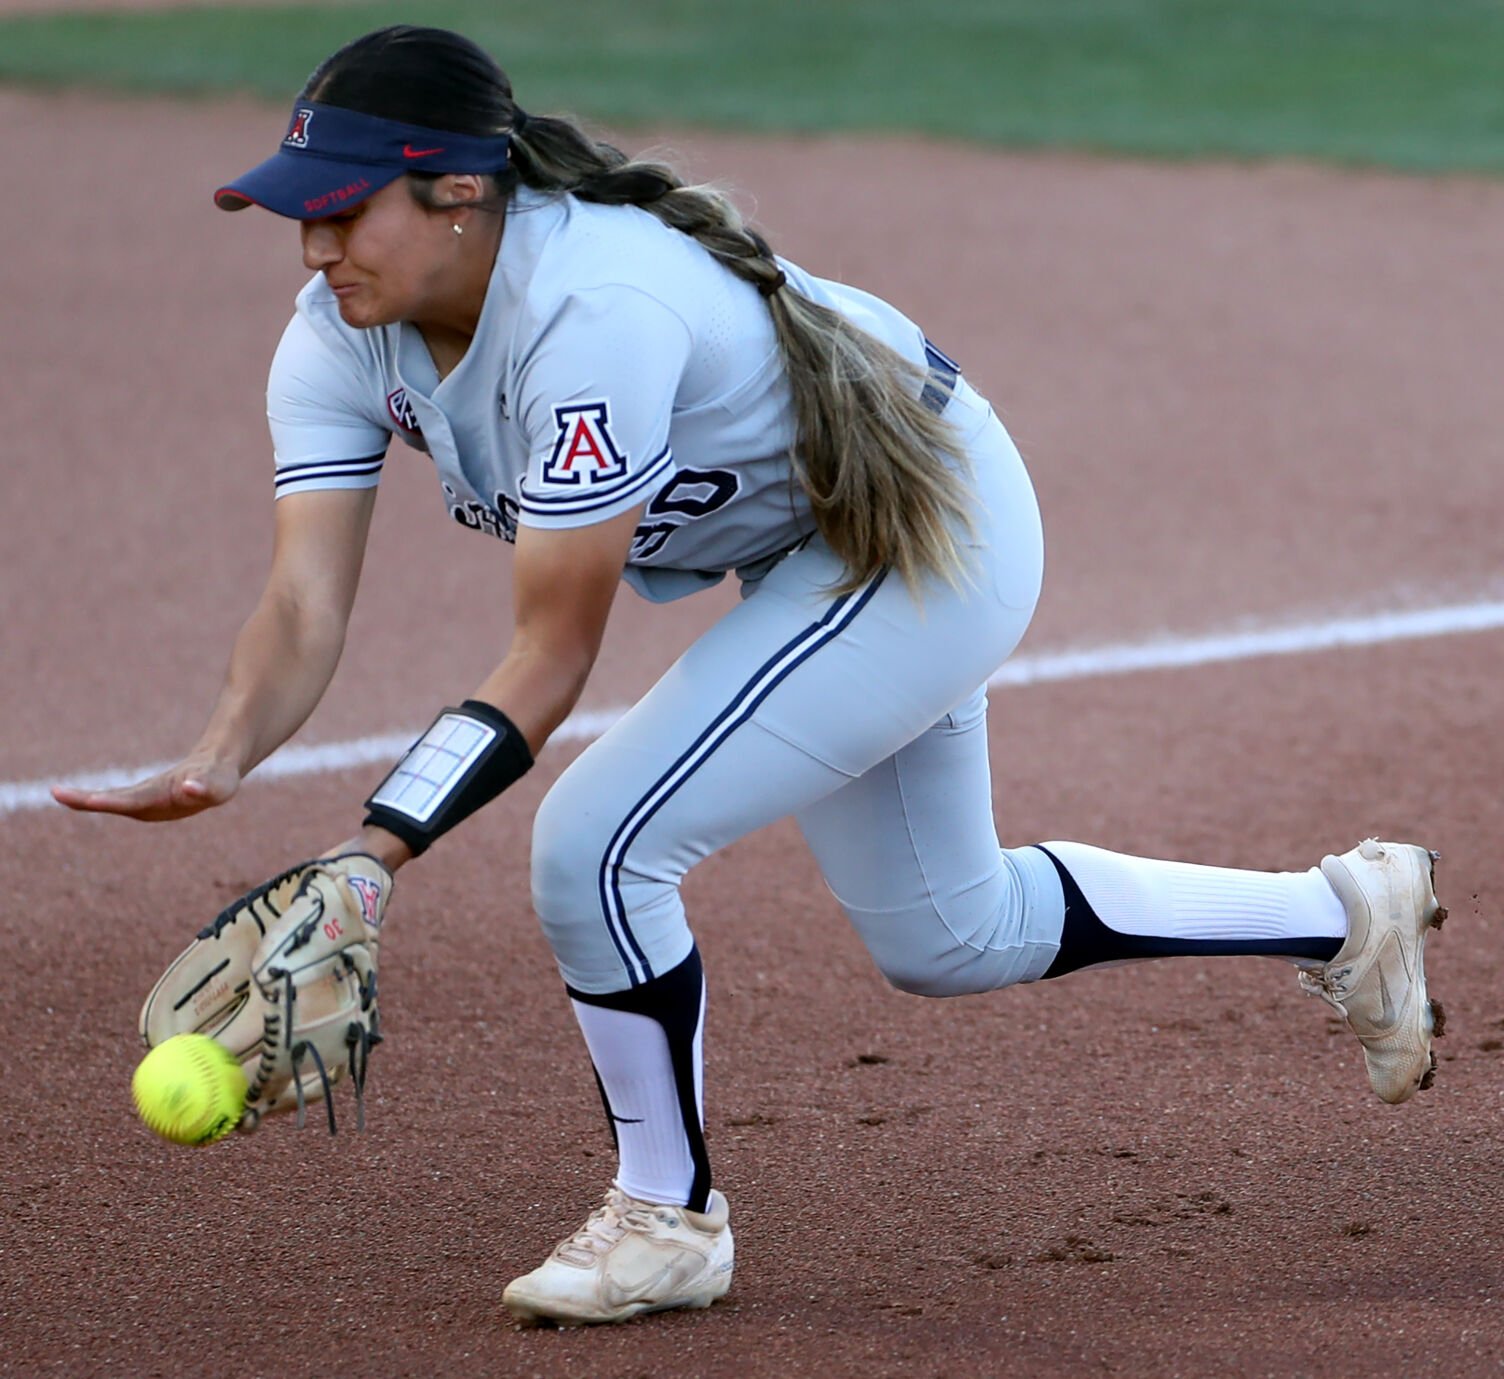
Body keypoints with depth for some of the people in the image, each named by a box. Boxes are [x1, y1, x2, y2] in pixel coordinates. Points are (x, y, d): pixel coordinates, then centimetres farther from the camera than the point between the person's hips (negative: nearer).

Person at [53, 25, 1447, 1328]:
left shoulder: (596, 313, -38)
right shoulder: (341, 335, -14)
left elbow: (551, 659, -37)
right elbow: (307, 603, -23)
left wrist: (379, 844, -45)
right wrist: (218, 763, -42)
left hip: (924, 542, -9)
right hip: (813, 561, 9)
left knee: (595, 845, -19)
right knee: (945, 937, 21)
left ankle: (667, 1217, 5)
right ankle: (1342, 912, 38)